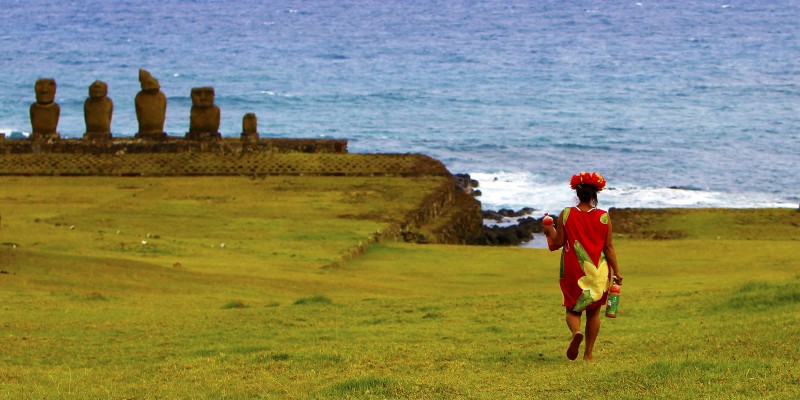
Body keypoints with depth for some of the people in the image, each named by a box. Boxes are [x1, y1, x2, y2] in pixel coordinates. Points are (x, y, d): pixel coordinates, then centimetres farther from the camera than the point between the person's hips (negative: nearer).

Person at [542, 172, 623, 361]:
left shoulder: (566, 215, -5)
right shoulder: (604, 217, -5)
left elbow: (557, 243, -2)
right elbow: (608, 246, -5)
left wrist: (550, 232, 18)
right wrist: (616, 271, 2)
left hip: (573, 271, 0)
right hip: (598, 271, 0)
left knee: (573, 309, 10)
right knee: (593, 311, 14)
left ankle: (576, 332, -22)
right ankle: (588, 353, 13)